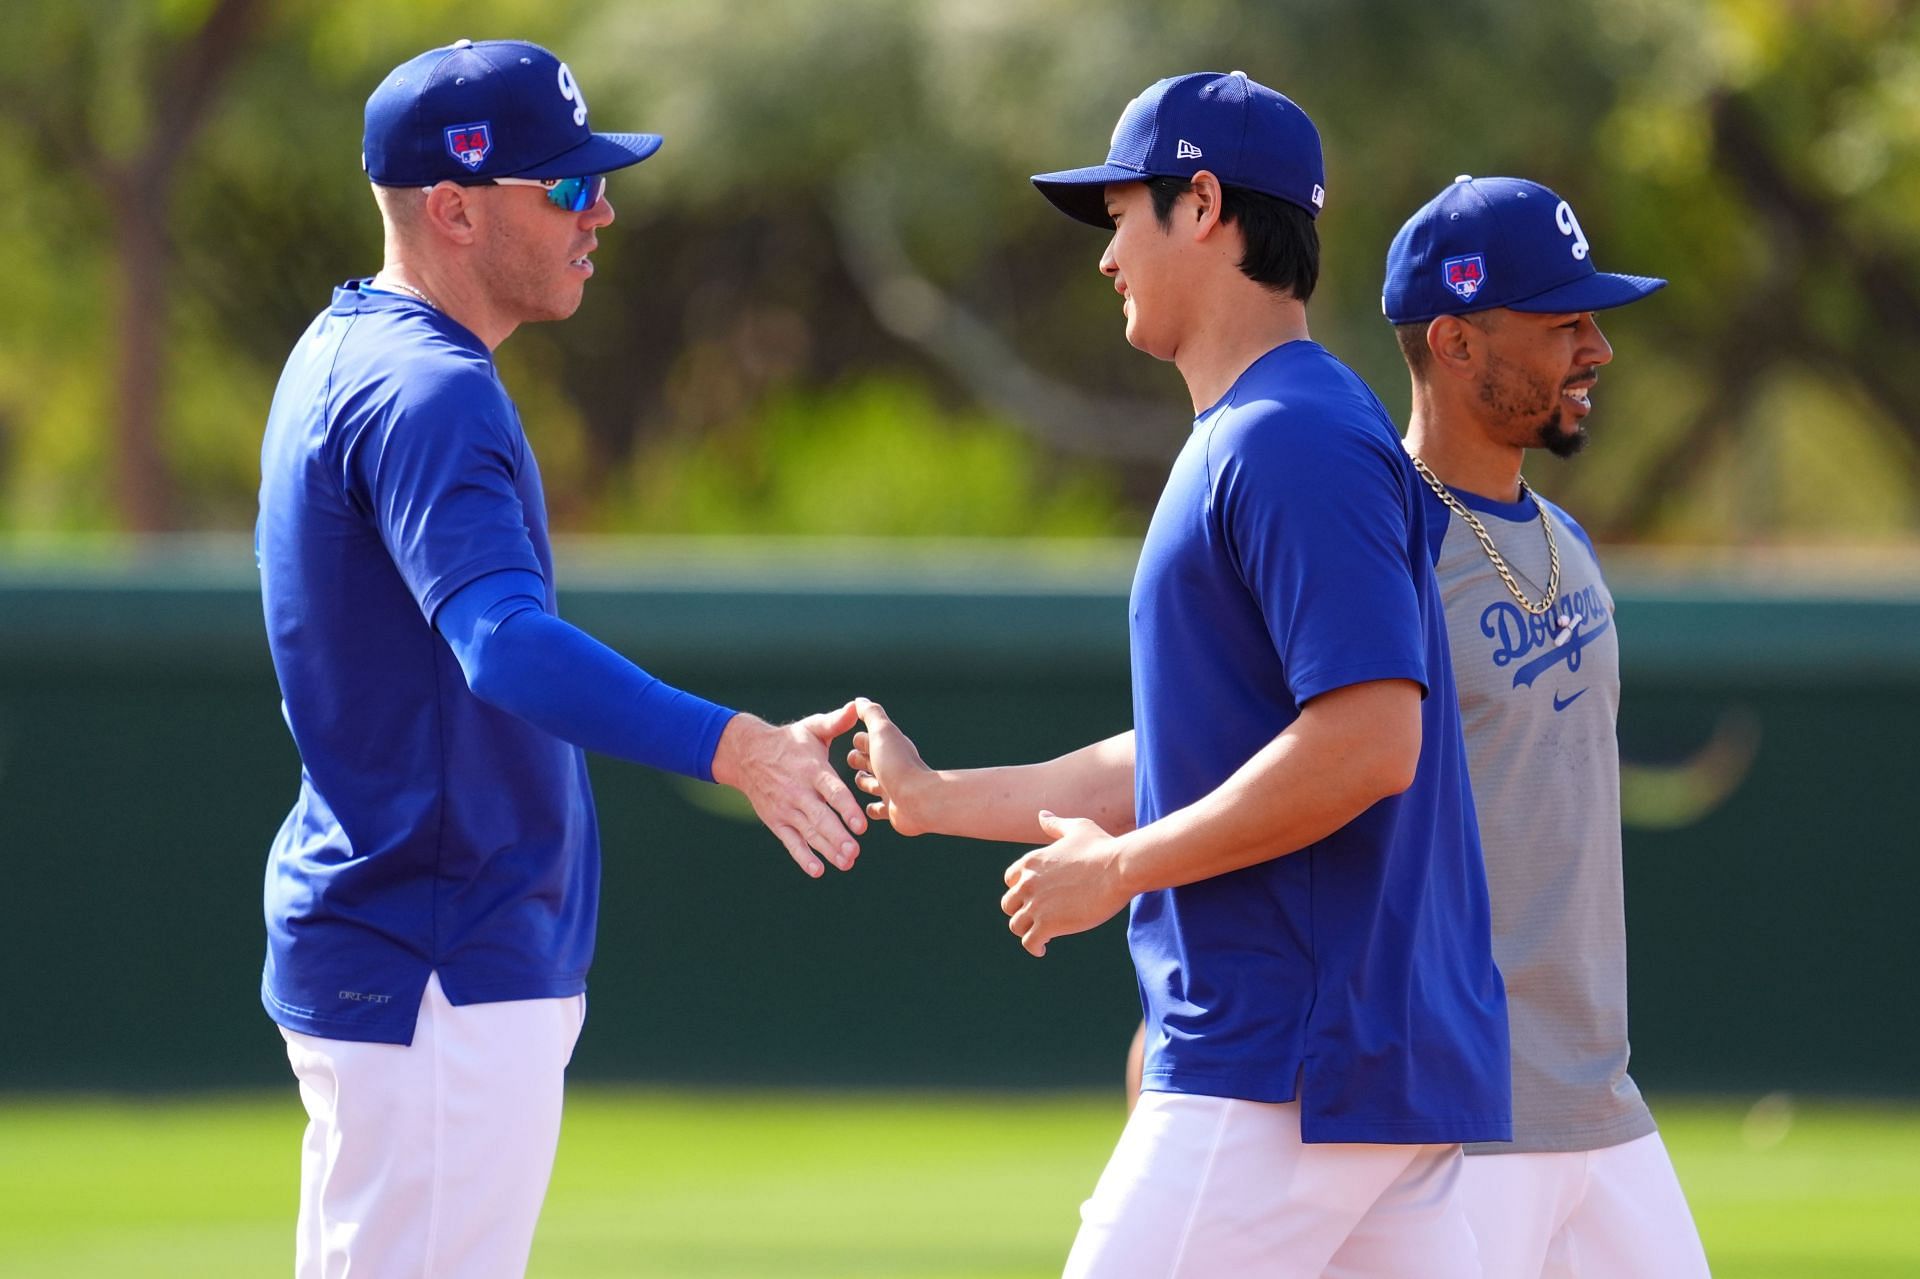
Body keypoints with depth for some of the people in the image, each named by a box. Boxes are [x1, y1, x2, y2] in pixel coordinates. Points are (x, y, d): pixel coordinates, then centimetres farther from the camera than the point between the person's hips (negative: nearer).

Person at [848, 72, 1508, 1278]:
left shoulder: (1294, 444, -14)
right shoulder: (1237, 446, 20)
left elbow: (1368, 743, -23)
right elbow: (1184, 761, 26)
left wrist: (1117, 868, -16)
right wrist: (935, 798, 29)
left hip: (1286, 1072, -10)